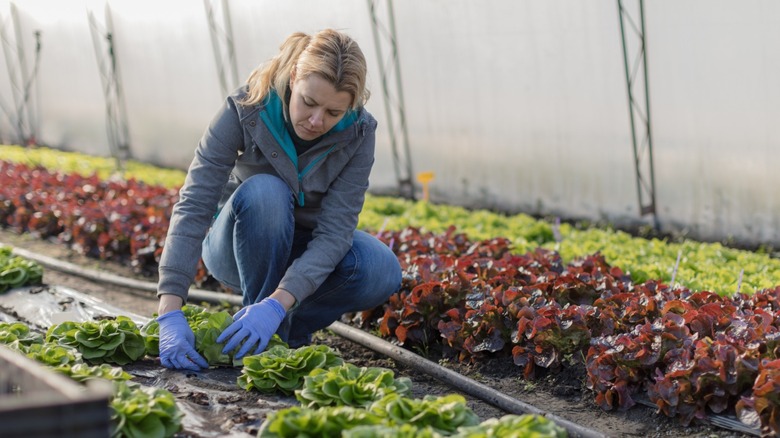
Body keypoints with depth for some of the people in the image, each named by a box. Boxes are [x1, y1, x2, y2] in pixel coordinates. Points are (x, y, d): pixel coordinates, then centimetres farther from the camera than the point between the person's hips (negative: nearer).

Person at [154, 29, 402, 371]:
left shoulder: (357, 133, -22)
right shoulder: (244, 111, -26)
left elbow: (334, 231, -28)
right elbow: (193, 207, -32)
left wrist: (277, 304, -44)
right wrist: (170, 313, -43)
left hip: (309, 252, 2)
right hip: (238, 247, -1)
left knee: (382, 272, -30)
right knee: (264, 191, -35)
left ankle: (291, 327, -3)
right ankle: (263, 342, -20)